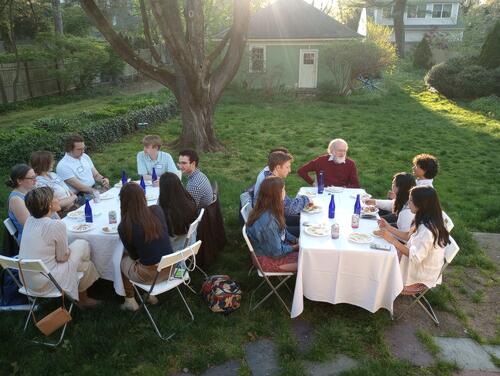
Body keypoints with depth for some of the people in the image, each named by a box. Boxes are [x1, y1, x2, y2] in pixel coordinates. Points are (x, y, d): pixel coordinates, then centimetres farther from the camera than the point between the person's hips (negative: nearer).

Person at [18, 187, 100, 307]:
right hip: (44, 283, -8)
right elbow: (63, 258, -12)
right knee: (83, 244, 7)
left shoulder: (29, 220, 0)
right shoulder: (56, 225, -22)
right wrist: (68, 251, 7)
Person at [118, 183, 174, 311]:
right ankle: (151, 294, 34)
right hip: (171, 267, 4)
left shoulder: (124, 226, -19)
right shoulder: (157, 210, -9)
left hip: (150, 274, -4)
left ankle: (130, 301, 34)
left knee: (122, 260, 25)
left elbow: (134, 256, -2)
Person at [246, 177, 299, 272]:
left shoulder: (267, 210, -8)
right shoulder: (268, 222, -35)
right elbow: (276, 252, -25)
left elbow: (282, 231, 10)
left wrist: (295, 240, 0)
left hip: (276, 246, 8)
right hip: (267, 259, -8)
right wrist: (294, 247, -11)